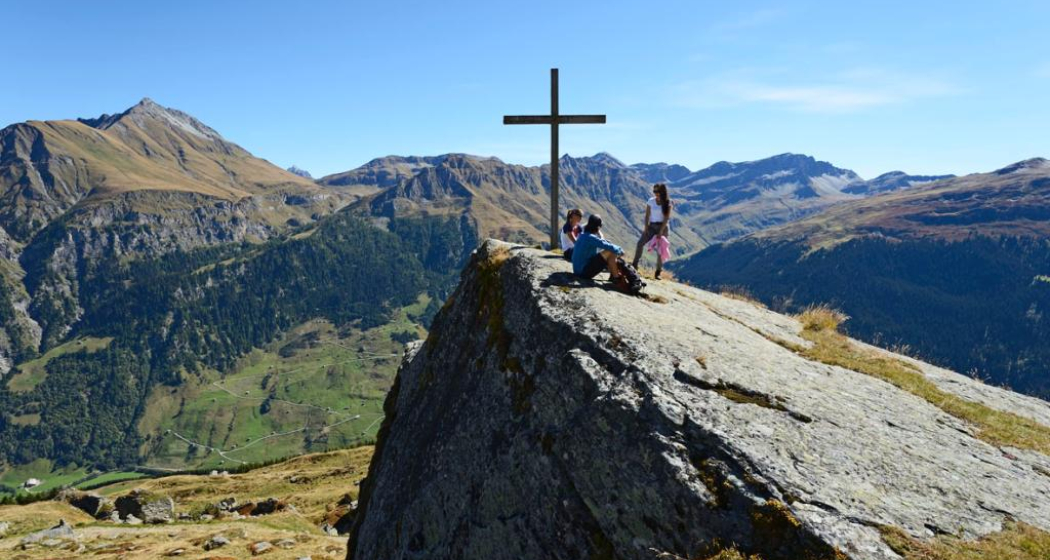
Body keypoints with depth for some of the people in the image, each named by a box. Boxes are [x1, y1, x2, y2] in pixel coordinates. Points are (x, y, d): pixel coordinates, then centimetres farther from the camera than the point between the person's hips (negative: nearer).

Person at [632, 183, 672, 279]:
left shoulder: (667, 203, -4)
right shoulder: (651, 201, 2)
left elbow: (667, 218, -9)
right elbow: (647, 215, 2)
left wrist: (661, 231, -16)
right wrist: (646, 228, -9)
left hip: (662, 227, -2)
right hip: (652, 226, 2)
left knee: (660, 250, 0)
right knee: (640, 243, -17)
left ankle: (658, 272, 5)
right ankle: (634, 265, -13)